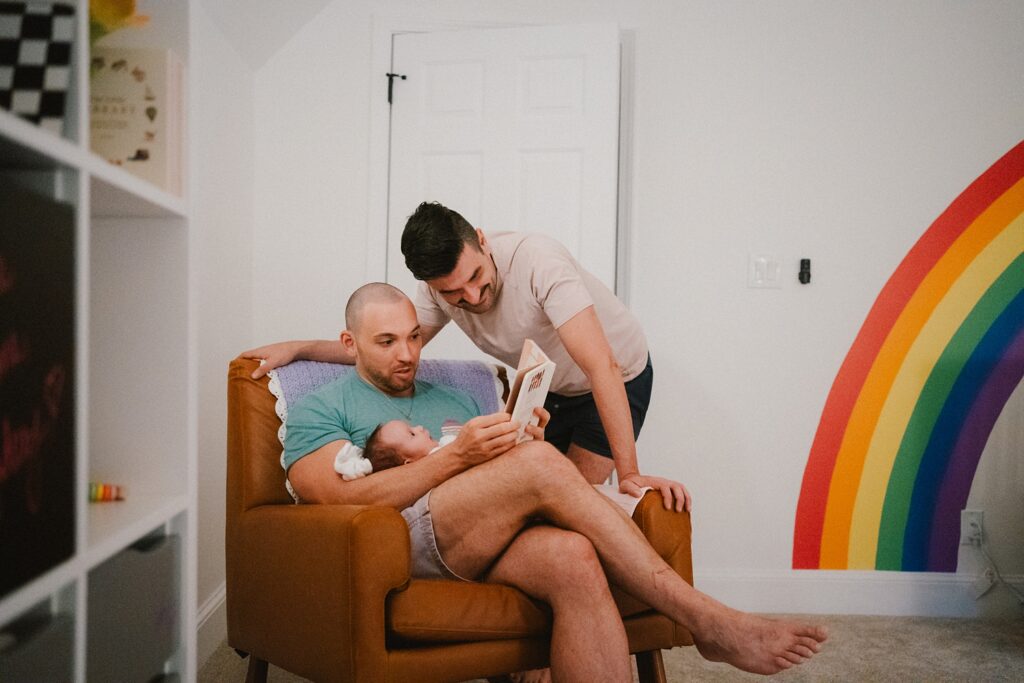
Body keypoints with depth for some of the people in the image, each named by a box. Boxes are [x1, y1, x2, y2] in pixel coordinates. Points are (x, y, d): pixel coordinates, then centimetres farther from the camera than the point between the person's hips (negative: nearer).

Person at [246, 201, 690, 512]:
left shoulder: (537, 260, -37)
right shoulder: (439, 288, -17)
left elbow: (601, 367, -41)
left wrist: (629, 474, -45)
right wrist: (298, 348, -16)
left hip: (619, 377, -5)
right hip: (548, 387, 6)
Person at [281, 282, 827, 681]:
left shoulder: (452, 402, 28)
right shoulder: (317, 411, 12)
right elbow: (346, 500, -7)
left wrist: (524, 443, -2)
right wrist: (457, 456, -15)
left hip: (479, 546, 5)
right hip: (398, 543, -4)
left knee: (574, 557, -32)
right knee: (540, 464, -28)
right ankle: (704, 620, -24)